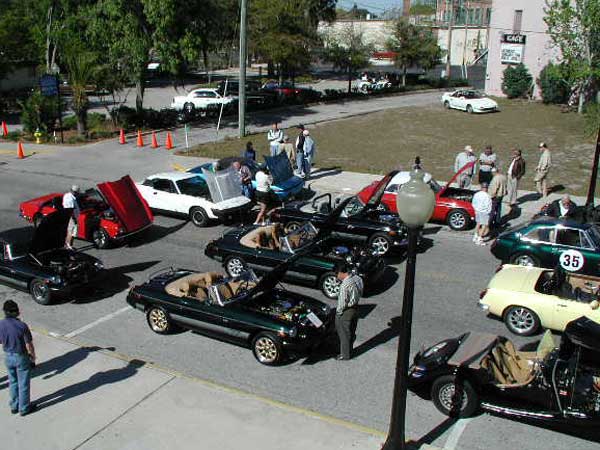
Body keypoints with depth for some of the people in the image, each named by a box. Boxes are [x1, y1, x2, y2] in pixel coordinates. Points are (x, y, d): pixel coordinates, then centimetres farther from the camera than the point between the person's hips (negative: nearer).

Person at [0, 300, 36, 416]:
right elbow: (29, 345, -18)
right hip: (21, 357, -5)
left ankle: (14, 406, 35)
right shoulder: (22, 326, -26)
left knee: (13, 382, 22)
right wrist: (33, 357, -1)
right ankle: (24, 408, 24)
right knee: (23, 384, 11)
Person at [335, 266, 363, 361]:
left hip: (346, 311, -8)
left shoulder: (345, 285, -31)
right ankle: (349, 351, 38)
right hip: (355, 308, 8)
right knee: (351, 332, 22)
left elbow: (343, 302, -24)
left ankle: (345, 355, 26)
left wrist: (338, 312, -9)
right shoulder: (357, 278, -6)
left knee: (344, 334, 11)